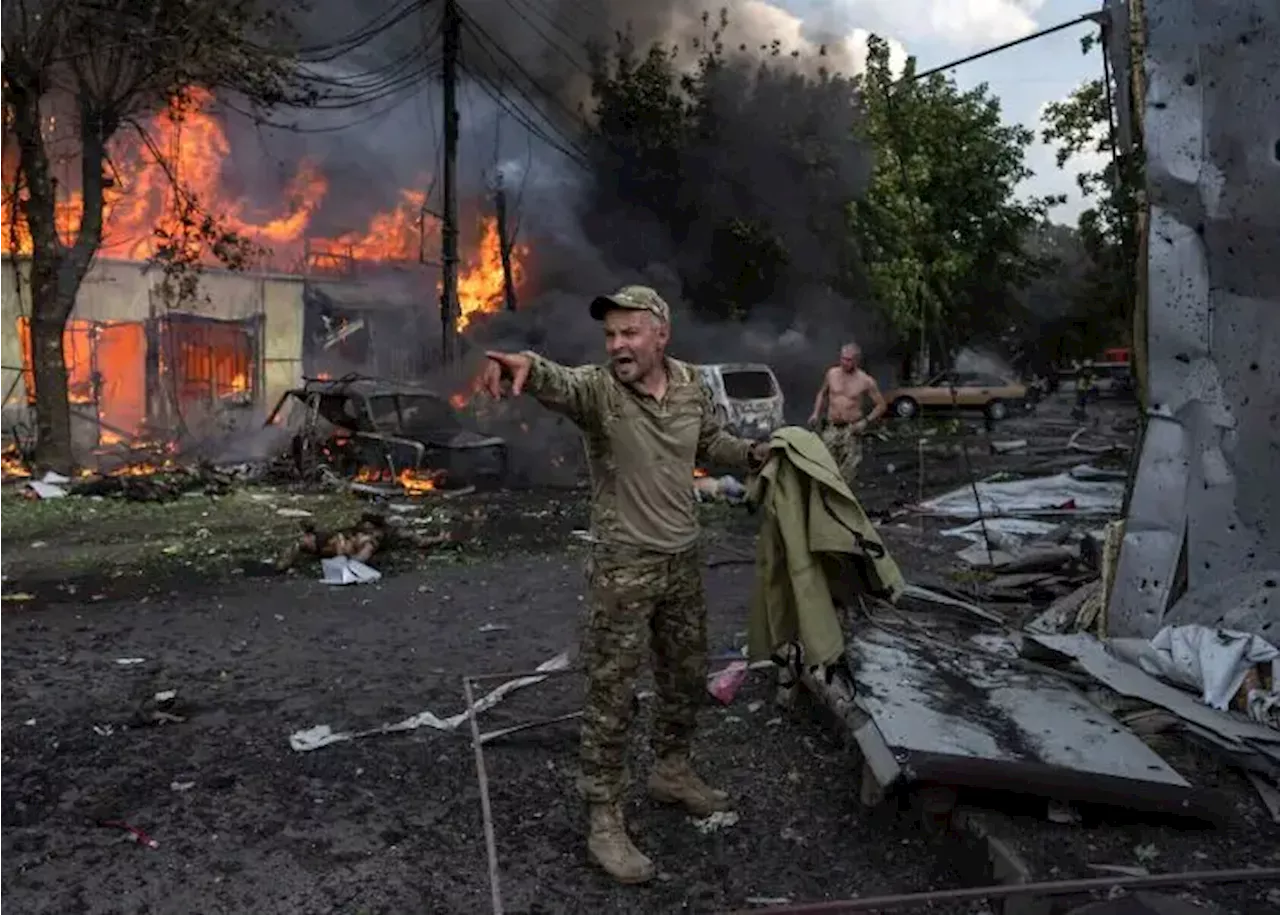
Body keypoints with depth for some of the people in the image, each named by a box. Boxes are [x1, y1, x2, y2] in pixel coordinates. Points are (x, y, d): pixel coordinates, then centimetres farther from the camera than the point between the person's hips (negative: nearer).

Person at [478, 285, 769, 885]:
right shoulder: (597, 388, -17)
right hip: (623, 566, -5)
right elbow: (556, 383, -41)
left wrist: (756, 454, 3)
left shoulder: (692, 385, 0)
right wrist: (527, 365, -64)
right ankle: (604, 820, 15)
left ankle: (671, 772, 42)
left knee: (686, 677, 19)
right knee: (611, 695, 1)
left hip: (683, 559, 6)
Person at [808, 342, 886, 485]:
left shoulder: (866, 381, -5)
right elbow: (822, 393, 21)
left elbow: (881, 405, 2)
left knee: (847, 472, -2)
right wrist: (816, 413, 7)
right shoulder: (831, 374, 4)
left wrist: (866, 421, -10)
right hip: (831, 428, 3)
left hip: (851, 430, -2)